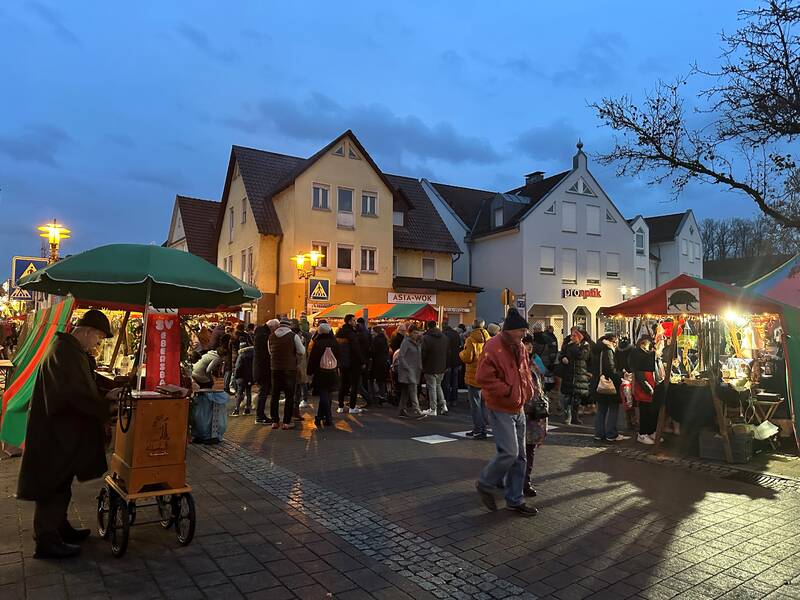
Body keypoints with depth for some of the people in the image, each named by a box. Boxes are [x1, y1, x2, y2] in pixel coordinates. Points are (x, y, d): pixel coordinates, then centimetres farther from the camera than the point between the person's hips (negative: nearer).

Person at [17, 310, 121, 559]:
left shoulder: (72, 350, 11)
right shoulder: (65, 352, -22)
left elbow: (84, 383, 17)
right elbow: (77, 394, -30)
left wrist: (106, 395, 3)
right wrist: (107, 406, -21)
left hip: (62, 430, 10)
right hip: (55, 432, -10)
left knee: (60, 484, 20)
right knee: (53, 485, 1)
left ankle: (59, 529, 33)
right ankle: (47, 542, 13)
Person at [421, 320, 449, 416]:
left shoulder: (426, 338, -16)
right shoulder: (444, 337, 4)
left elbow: (423, 354, -15)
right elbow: (448, 352, 10)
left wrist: (422, 366, 1)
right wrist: (445, 365, 18)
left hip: (430, 368, -6)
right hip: (442, 367, 6)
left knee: (432, 387, 3)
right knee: (438, 385, 20)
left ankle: (433, 409, 8)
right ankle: (443, 405, 11)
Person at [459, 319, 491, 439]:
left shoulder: (471, 340, -12)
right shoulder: (489, 340, 1)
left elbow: (467, 357, -16)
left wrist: (461, 353, 4)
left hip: (474, 376, -5)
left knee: (475, 404, 2)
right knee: (484, 403, 14)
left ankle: (479, 430, 2)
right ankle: (482, 428, 20)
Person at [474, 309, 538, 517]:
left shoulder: (519, 347, 9)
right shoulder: (493, 348, -18)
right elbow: (483, 378, -23)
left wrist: (528, 389, 7)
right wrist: (507, 391, -21)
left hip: (518, 408, 9)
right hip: (500, 409, -9)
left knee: (519, 456, 12)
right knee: (509, 452, -14)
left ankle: (515, 500, 24)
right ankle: (485, 484, 12)